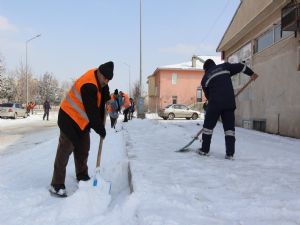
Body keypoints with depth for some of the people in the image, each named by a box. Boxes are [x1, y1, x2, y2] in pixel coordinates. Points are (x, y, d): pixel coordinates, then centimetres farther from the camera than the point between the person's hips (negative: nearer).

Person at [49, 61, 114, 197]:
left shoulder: (99, 80, -1)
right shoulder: (88, 86, -30)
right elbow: (92, 112, -28)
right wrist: (101, 130, -17)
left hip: (82, 121, 9)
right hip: (69, 118, -9)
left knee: (83, 150, 16)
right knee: (65, 150, -8)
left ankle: (82, 176, 32)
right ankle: (56, 185, -2)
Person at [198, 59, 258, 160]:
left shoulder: (205, 78, 12)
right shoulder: (224, 67, 13)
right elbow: (240, 66, 11)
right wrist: (251, 73, 24)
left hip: (215, 104, -1)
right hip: (229, 103, 2)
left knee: (208, 125, 13)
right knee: (229, 127, 7)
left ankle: (204, 150, 18)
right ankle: (230, 153, 4)